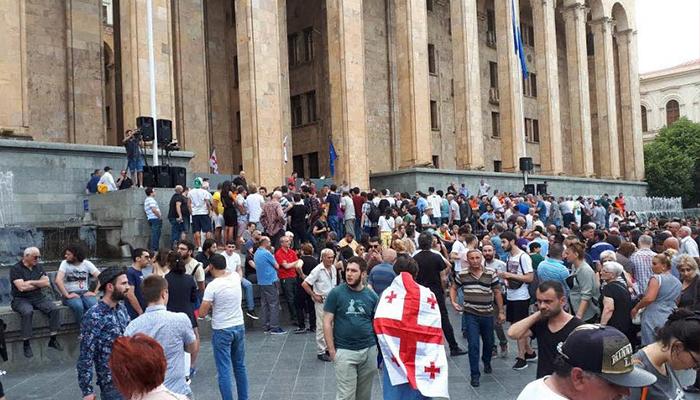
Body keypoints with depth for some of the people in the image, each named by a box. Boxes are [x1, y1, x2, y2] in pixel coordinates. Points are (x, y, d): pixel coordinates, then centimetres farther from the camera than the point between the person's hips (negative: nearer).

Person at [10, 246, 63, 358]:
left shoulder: (38, 267, 12)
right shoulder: (15, 269, -5)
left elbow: (47, 283, 2)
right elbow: (22, 287, -17)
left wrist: (31, 282, -10)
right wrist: (39, 284, -4)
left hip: (39, 297, 5)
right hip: (21, 299, -5)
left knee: (54, 309, -20)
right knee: (28, 312, -36)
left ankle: (53, 339, -11)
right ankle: (26, 343, -25)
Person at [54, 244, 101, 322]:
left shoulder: (87, 263, 3)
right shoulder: (65, 263, -1)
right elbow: (58, 280, -15)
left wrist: (94, 292, -10)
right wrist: (67, 295, -19)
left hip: (85, 293, 2)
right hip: (70, 294, -1)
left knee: (94, 305, -31)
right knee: (78, 306, -35)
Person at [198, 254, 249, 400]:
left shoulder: (212, 286, -17)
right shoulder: (235, 277, -3)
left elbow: (202, 313, -16)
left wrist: (211, 306, 5)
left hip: (221, 331, -6)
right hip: (239, 327, 6)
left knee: (224, 370, 0)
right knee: (240, 366, 18)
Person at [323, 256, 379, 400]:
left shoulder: (372, 295, 2)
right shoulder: (336, 293, -7)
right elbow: (327, 322, -5)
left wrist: (378, 345, 3)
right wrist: (331, 350, -8)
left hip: (369, 350, 3)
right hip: (344, 351, -3)